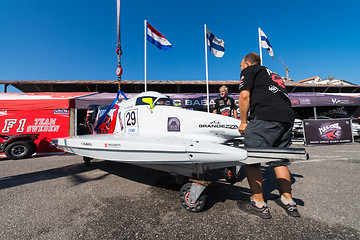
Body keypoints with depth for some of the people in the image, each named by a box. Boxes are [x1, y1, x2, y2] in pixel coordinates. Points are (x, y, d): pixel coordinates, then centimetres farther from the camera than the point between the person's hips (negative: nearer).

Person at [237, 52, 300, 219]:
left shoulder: (249, 71, 13)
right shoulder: (272, 74, 35)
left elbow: (244, 95, -5)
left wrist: (243, 122, 2)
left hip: (265, 117, -9)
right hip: (287, 117, 9)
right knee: (279, 160, 17)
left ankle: (259, 204, 3)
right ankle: (288, 202, 22)